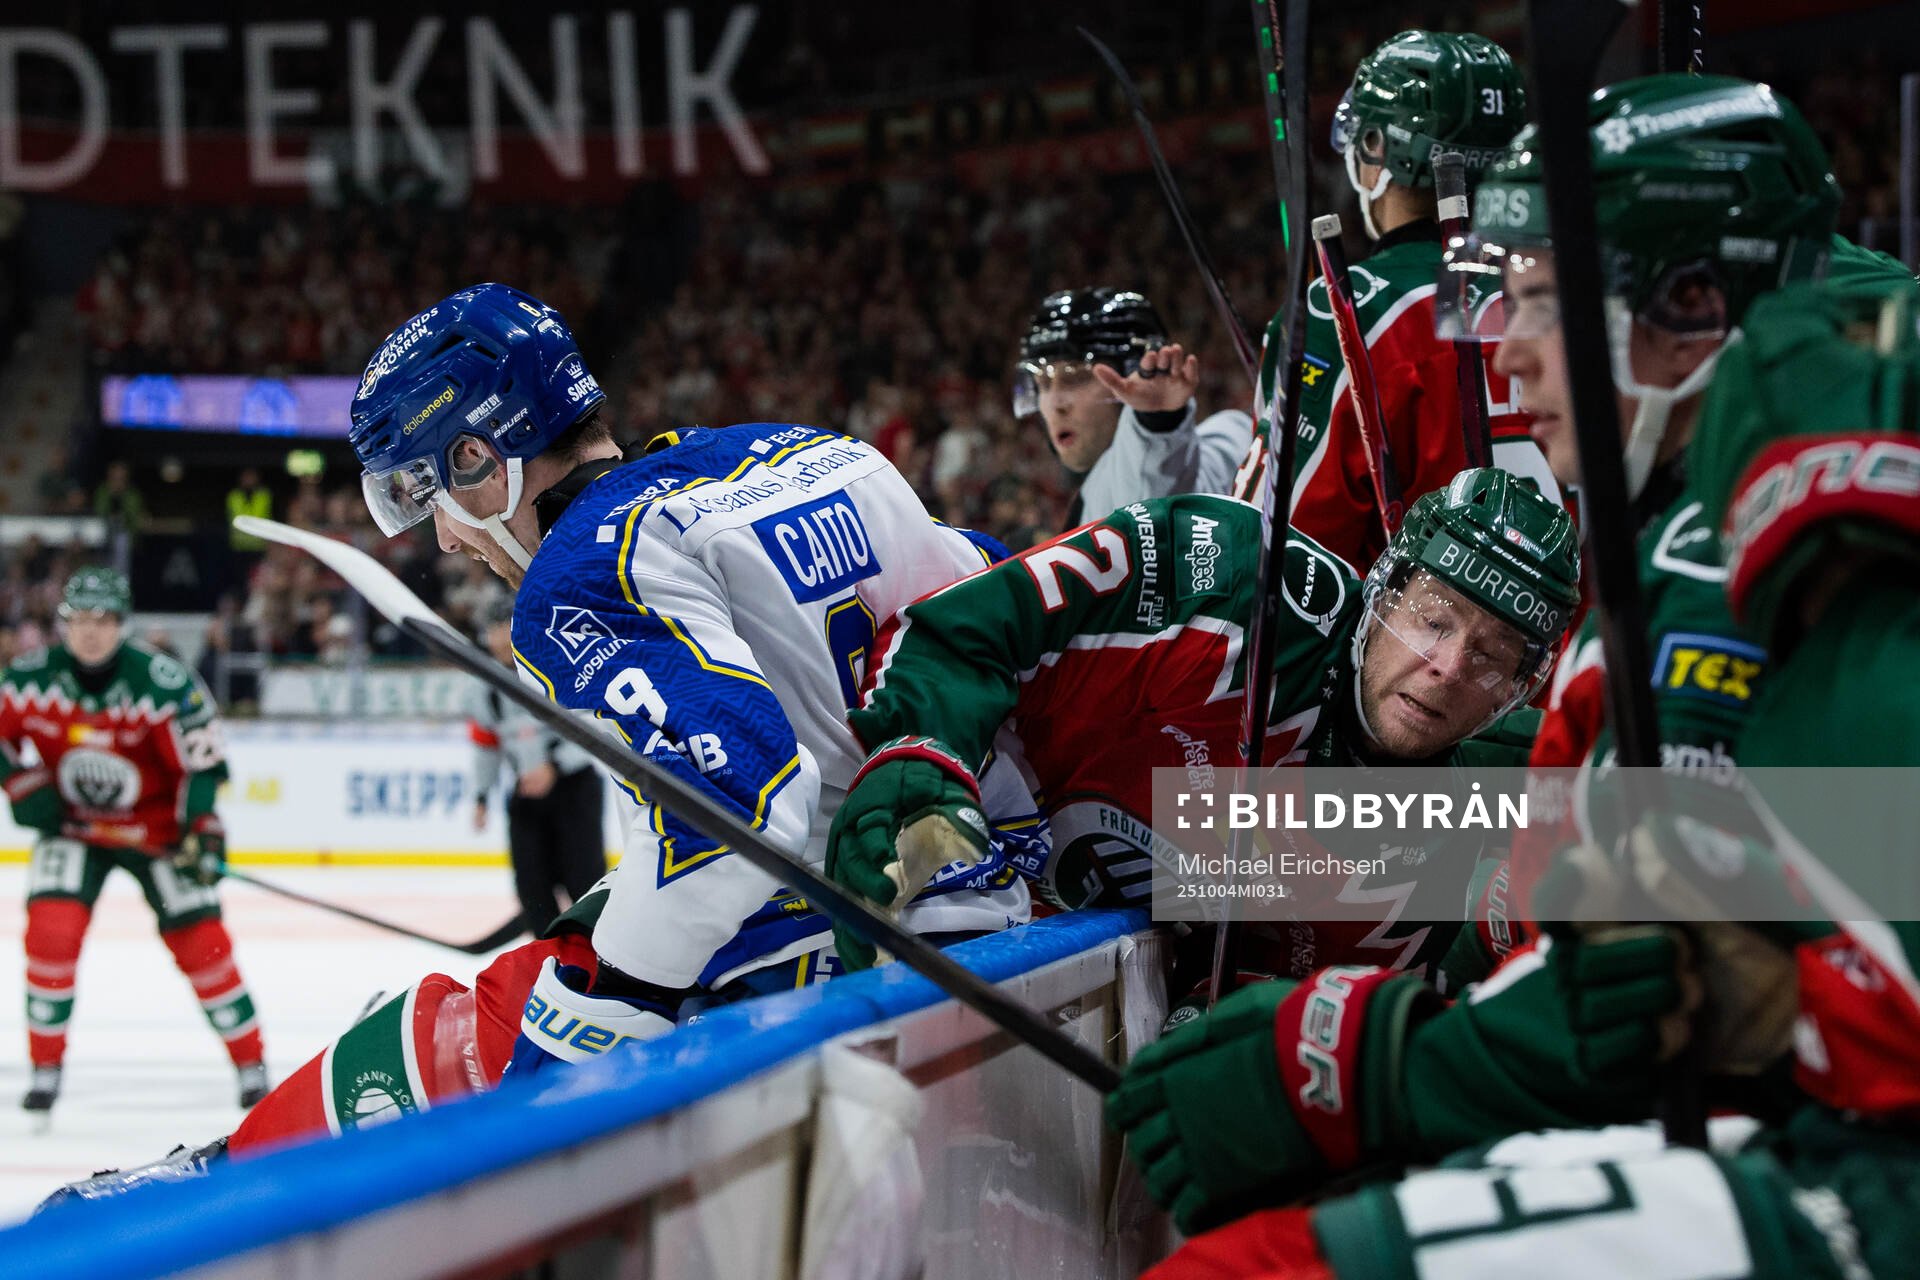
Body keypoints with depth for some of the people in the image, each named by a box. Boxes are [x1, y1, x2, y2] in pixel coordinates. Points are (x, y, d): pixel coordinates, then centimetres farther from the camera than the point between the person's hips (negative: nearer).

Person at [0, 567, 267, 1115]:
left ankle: (252, 1065, 11)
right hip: (70, 825, 2)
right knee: (51, 929, -17)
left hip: (154, 827, -2)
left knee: (199, 940, -4)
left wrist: (203, 831, -25)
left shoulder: (163, 682, -21)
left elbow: (202, 758, -16)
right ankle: (45, 1068, -2)